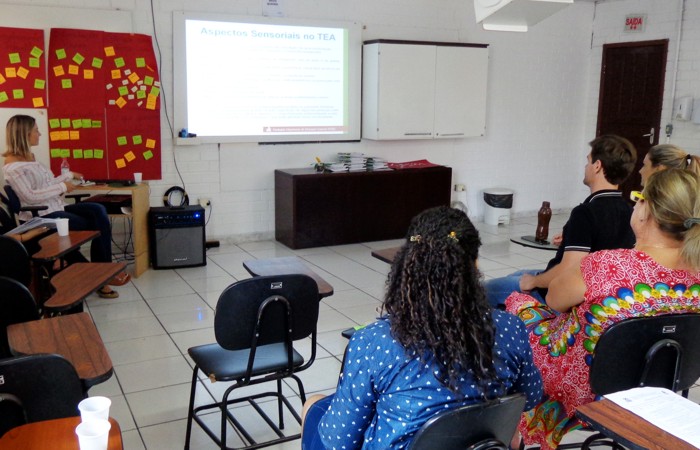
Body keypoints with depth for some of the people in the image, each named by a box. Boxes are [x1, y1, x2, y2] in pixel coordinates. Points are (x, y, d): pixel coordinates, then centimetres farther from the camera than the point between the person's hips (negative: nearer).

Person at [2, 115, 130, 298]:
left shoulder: (29, 157, 16)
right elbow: (30, 197, -22)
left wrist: (68, 176, 23)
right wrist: (62, 187, -16)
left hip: (55, 208, 8)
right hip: (42, 217, -8)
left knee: (98, 211, -13)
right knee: (98, 226, -13)